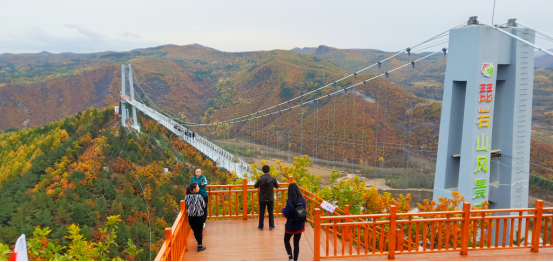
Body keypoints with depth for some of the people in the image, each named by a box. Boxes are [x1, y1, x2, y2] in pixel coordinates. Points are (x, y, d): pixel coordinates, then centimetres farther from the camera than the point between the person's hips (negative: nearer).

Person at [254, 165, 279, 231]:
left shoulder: (260, 179, -16)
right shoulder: (273, 179, -12)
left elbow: (255, 186, 0)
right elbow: (277, 186, 3)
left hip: (262, 199, -1)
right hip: (270, 199, 1)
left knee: (261, 213, 11)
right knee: (270, 212, 15)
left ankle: (261, 226, 20)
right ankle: (271, 226, 22)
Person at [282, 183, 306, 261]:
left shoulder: (290, 202, -24)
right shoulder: (303, 200, -8)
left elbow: (286, 215, -17)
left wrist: (283, 209, 1)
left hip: (291, 226, -4)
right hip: (300, 226, 4)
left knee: (286, 240, 19)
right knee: (296, 243, 16)